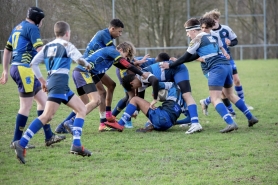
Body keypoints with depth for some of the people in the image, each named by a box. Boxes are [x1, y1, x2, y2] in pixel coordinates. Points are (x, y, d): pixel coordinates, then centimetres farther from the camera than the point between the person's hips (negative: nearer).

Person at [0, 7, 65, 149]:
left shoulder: (18, 28, 20)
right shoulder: (32, 28, -7)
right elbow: (40, 50, -18)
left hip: (16, 67, 10)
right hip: (24, 69, -10)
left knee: (43, 99, 13)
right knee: (26, 106, -6)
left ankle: (49, 137, 14)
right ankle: (16, 141, -2)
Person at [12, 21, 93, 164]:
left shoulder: (48, 46, 19)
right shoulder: (66, 45, 1)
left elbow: (33, 63, 13)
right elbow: (79, 60, -13)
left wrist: (41, 80, 19)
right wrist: (87, 65, 8)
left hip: (52, 81, 8)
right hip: (60, 82, -8)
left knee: (81, 109, 14)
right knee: (46, 116, -16)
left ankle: (76, 145, 3)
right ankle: (21, 144, -25)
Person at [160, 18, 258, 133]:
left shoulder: (197, 39, -1)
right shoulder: (209, 37, 25)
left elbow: (186, 56, 0)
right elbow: (196, 56, 27)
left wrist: (170, 65, 7)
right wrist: (178, 61, 25)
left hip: (216, 69, -9)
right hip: (227, 66, 9)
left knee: (215, 99, -11)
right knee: (230, 94, 24)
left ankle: (230, 123, -28)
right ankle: (251, 118, 25)